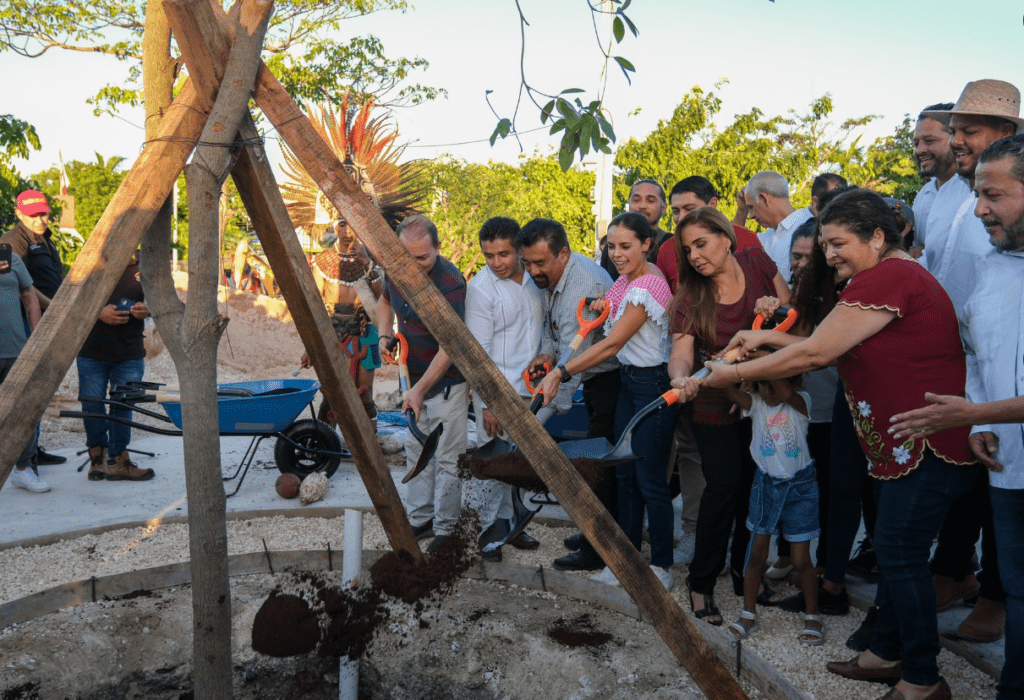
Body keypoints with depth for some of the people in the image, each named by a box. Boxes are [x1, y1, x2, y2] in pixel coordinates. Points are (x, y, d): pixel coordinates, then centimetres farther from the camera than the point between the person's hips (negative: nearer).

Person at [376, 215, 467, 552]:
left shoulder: (451, 283, -27)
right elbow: (385, 301, 18)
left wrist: (420, 390, -32)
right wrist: (385, 335, -1)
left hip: (446, 382, -8)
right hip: (414, 376, 8)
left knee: (446, 458, 1)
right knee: (416, 451, 16)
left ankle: (445, 529, 14)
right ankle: (419, 520, 30)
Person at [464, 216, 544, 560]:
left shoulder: (533, 277, 6)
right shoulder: (480, 289, -12)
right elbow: (478, 351, -13)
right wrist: (488, 403, -16)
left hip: (530, 390, 6)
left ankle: (506, 523, 27)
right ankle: (490, 528, 15)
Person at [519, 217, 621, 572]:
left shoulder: (583, 286, -28)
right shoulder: (553, 276, 3)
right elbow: (552, 323, 21)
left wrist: (540, 418, -33)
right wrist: (546, 353, 0)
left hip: (612, 379, -10)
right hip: (596, 379, 10)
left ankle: (599, 550, 7)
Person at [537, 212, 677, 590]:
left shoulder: (645, 288, -21)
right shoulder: (630, 277, 8)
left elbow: (612, 345, -22)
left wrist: (560, 373, -20)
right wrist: (604, 308, 2)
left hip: (653, 385, -10)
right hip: (630, 381, 10)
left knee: (650, 480, -1)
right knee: (625, 473, 13)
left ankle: (661, 566, 14)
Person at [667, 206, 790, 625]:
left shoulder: (758, 263, -6)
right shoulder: (691, 297, -10)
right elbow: (681, 353, -21)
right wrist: (680, 377, -43)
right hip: (717, 406, -2)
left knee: (754, 485, 10)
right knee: (725, 485, -5)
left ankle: (745, 575, 30)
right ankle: (701, 583, 10)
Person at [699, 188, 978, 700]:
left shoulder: (888, 277, -20)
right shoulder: (890, 276, 16)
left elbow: (813, 354, -21)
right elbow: (828, 351, 14)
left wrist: (729, 375, -14)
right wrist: (767, 337, 4)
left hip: (929, 446, -11)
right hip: (900, 444, 11)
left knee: (899, 554, -3)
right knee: (894, 551, 17)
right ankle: (886, 654, 31)